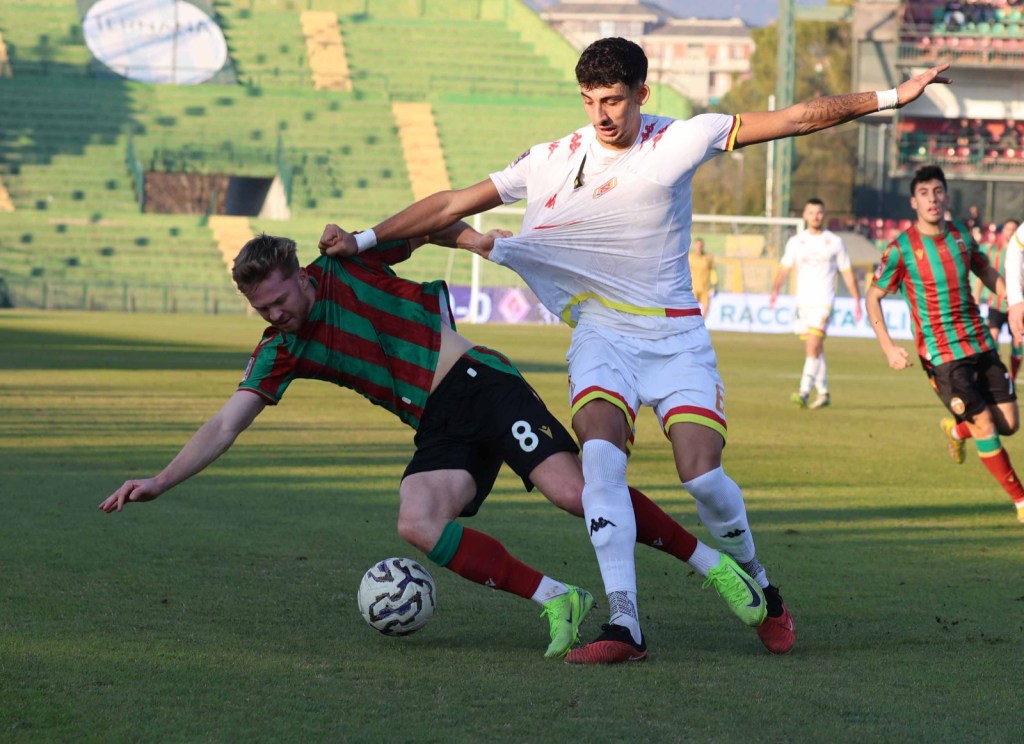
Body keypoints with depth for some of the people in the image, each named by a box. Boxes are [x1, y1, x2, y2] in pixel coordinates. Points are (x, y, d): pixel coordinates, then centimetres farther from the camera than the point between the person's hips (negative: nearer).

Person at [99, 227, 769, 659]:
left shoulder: (348, 265, -3)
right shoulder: (280, 352, 5)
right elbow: (225, 427, 2)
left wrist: (478, 238, -8)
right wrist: (160, 481, -6)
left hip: (481, 383, -5)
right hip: (439, 430, 5)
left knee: (573, 491, -22)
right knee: (417, 526, -23)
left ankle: (712, 563, -8)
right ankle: (556, 601, -14)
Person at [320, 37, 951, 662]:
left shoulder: (678, 142, -5)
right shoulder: (551, 161, -1)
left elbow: (796, 118, -2)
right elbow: (453, 205, 5)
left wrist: (889, 98, -2)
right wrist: (363, 241, 3)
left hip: (677, 337, -1)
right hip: (603, 335, 1)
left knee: (702, 475, -15)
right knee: (600, 451, -26)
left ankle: (762, 592, 15)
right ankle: (623, 625, -28)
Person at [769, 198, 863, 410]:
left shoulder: (835, 242, 4)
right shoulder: (795, 242, 9)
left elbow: (847, 273, 8)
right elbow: (784, 269, 2)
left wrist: (857, 301, 6)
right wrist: (775, 290, -16)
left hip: (823, 302, -4)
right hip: (802, 302, 4)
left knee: (812, 348, -17)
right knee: (816, 350, 11)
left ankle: (804, 392, -23)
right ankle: (823, 393, 21)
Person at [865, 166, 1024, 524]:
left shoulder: (960, 234, 4)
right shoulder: (902, 248, -10)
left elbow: (985, 270, 22)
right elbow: (873, 296, -2)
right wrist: (889, 347, -12)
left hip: (980, 343, 5)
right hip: (942, 354, -5)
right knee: (984, 424, -9)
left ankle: (956, 428, 35)